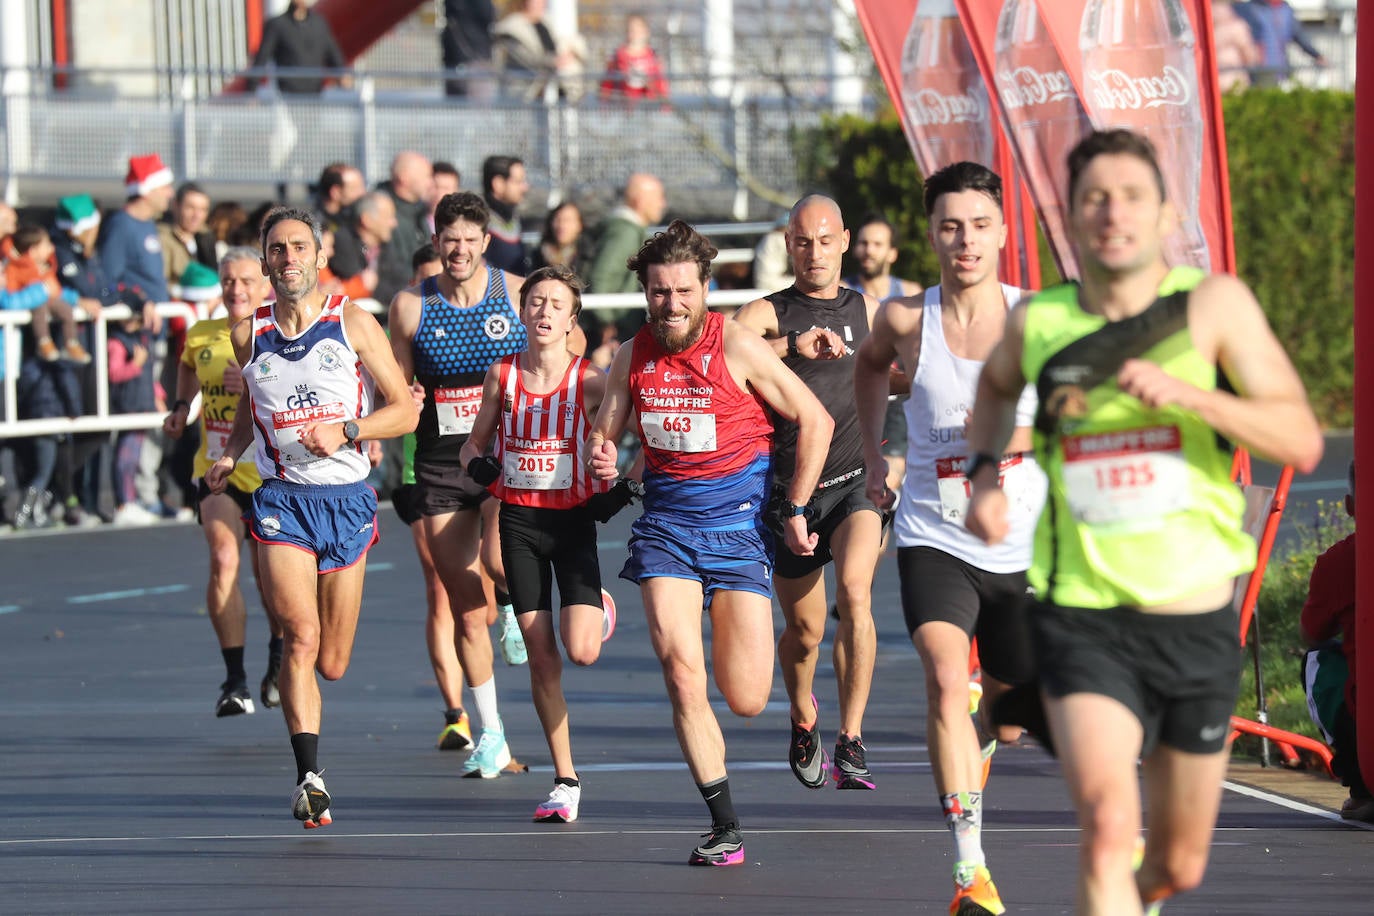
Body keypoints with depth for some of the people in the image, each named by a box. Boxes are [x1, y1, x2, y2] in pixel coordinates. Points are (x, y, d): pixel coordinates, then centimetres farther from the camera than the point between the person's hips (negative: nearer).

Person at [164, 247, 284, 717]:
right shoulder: (201, 337, 4)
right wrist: (181, 406, 15)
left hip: (272, 472, -2)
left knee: (270, 576, 7)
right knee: (223, 560, -21)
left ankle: (279, 664, 38)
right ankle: (234, 679, -17)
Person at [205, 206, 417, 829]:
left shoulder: (354, 323, -1)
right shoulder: (249, 334, 6)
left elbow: (405, 410, -1)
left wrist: (345, 431, -16)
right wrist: (228, 456, 6)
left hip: (345, 499, 0)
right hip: (280, 496, 0)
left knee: (332, 663, 5)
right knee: (301, 636, -21)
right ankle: (309, 777, -24)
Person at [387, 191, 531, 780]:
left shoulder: (518, 295, 0)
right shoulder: (410, 306, 2)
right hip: (441, 463, 2)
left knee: (499, 557, -30)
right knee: (467, 613, 2)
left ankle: (514, 606, 8)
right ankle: (490, 735, 16)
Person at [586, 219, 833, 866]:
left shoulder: (736, 345, -9)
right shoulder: (632, 356, 4)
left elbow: (815, 421, -4)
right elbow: (604, 430, 15)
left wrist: (795, 510, -2)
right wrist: (601, 455, -10)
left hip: (737, 518, -3)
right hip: (666, 518, 3)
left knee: (746, 701, -6)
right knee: (680, 671, -17)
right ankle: (724, 825, -8)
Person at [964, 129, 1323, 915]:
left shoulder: (1214, 304, -5)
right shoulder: (1037, 321, 0)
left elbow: (1302, 442, -14)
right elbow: (997, 383, 27)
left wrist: (1185, 394, -26)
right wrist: (985, 471, 10)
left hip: (1198, 621, 1)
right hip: (1084, 622, -1)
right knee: (1108, 824, -25)